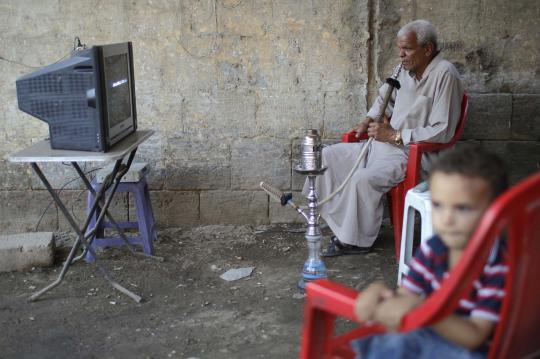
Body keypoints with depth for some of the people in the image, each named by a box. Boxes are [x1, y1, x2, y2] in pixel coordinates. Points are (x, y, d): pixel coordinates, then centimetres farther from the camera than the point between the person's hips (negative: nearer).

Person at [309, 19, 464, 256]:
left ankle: (356, 240, -6)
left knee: (362, 179, -31)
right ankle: (343, 228, 5)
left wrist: (395, 135, -20)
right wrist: (370, 120, 11)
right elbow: (386, 97, 29)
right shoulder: (407, 69, 6)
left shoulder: (444, 74, -18)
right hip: (385, 144, 9)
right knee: (329, 156, 4)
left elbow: (442, 132, -24)